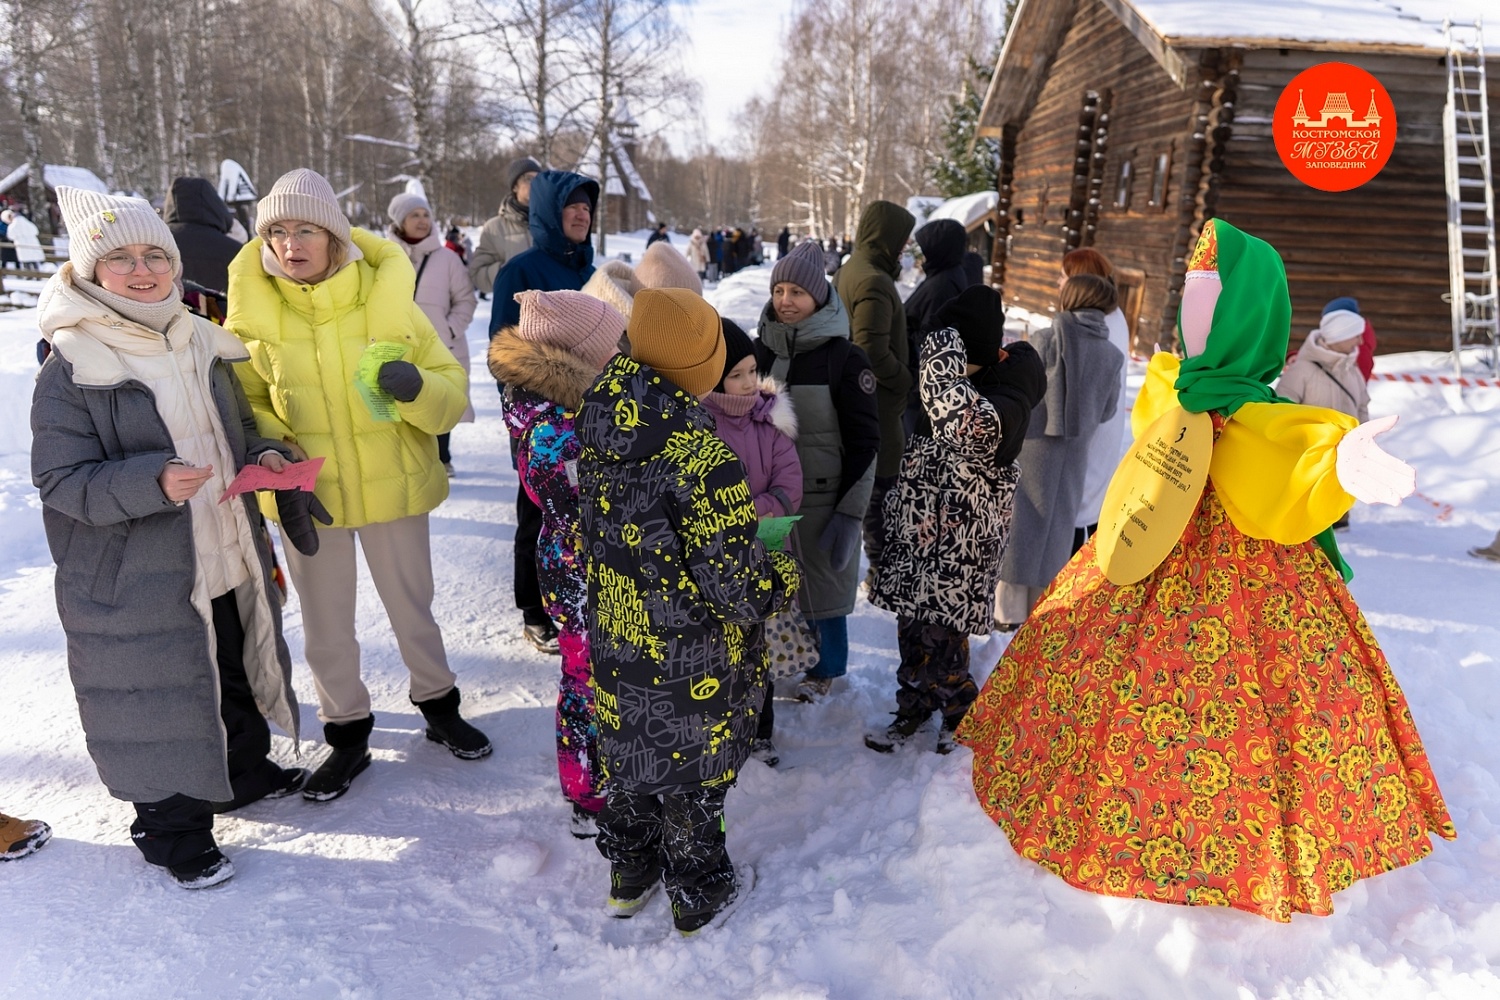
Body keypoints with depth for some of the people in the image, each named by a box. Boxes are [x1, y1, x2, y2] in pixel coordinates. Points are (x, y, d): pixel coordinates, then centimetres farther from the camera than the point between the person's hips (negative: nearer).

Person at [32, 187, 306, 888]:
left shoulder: (201, 344, 5)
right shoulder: (71, 369, -15)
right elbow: (60, 481, -17)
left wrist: (265, 454, -3)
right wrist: (154, 482, -32)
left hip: (228, 562, 7)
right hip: (137, 585, -6)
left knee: (239, 678, 23)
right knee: (162, 703, 7)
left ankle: (245, 773, 47)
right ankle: (172, 828, 28)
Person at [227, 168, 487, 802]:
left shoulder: (387, 299, -10)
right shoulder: (253, 311, -8)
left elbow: (453, 393, -8)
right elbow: (239, 400, 3)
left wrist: (416, 387, -31)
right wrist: (269, 446, -17)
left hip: (392, 485, -1)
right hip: (307, 493, 1)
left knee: (412, 609, 16)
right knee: (325, 624, 14)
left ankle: (438, 707, 40)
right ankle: (347, 733, 35)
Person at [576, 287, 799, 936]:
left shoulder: (599, 430, -7)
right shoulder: (701, 456, -29)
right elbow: (733, 580, -25)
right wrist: (783, 577, -4)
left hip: (616, 640, 6)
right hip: (690, 659, -6)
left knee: (629, 754, 24)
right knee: (694, 766, 15)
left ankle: (629, 879, 46)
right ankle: (699, 899, 37)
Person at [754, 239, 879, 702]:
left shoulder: (845, 358, -11)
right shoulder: (761, 350, 3)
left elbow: (864, 441, -10)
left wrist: (849, 513, -13)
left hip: (822, 497, -4)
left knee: (822, 581, 7)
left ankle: (825, 669, 29)